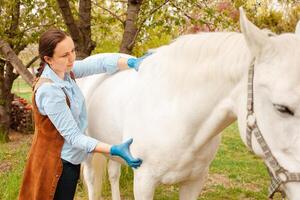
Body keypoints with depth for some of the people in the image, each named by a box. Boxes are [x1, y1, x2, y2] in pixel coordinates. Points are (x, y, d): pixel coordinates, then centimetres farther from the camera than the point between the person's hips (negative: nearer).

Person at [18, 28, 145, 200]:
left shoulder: (65, 71, -4)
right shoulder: (49, 91, -27)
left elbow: (99, 62, -8)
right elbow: (74, 137, -26)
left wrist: (133, 62, -24)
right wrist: (115, 150, -31)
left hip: (71, 160, 8)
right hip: (57, 164, -8)